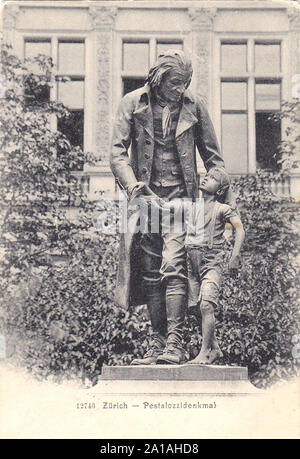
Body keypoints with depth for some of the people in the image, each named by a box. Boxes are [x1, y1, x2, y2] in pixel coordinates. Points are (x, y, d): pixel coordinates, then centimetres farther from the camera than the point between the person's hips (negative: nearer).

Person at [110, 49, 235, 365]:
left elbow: (212, 155, 13)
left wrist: (227, 197, 7)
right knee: (150, 272, 3)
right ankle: (158, 340, 11)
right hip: (146, 197, 1)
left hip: (180, 196, -1)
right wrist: (132, 185, -17)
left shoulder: (193, 106, 7)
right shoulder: (132, 104, 5)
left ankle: (174, 343, -14)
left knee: (173, 265, -14)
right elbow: (117, 152, 0)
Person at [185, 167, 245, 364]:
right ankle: (215, 349, 17)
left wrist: (235, 257, -17)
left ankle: (205, 352, -15)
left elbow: (240, 230, -6)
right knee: (201, 308, 5)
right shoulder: (190, 208, 15)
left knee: (207, 305, -17)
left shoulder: (222, 209, 1)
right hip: (192, 263, 5)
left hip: (212, 262, -5)